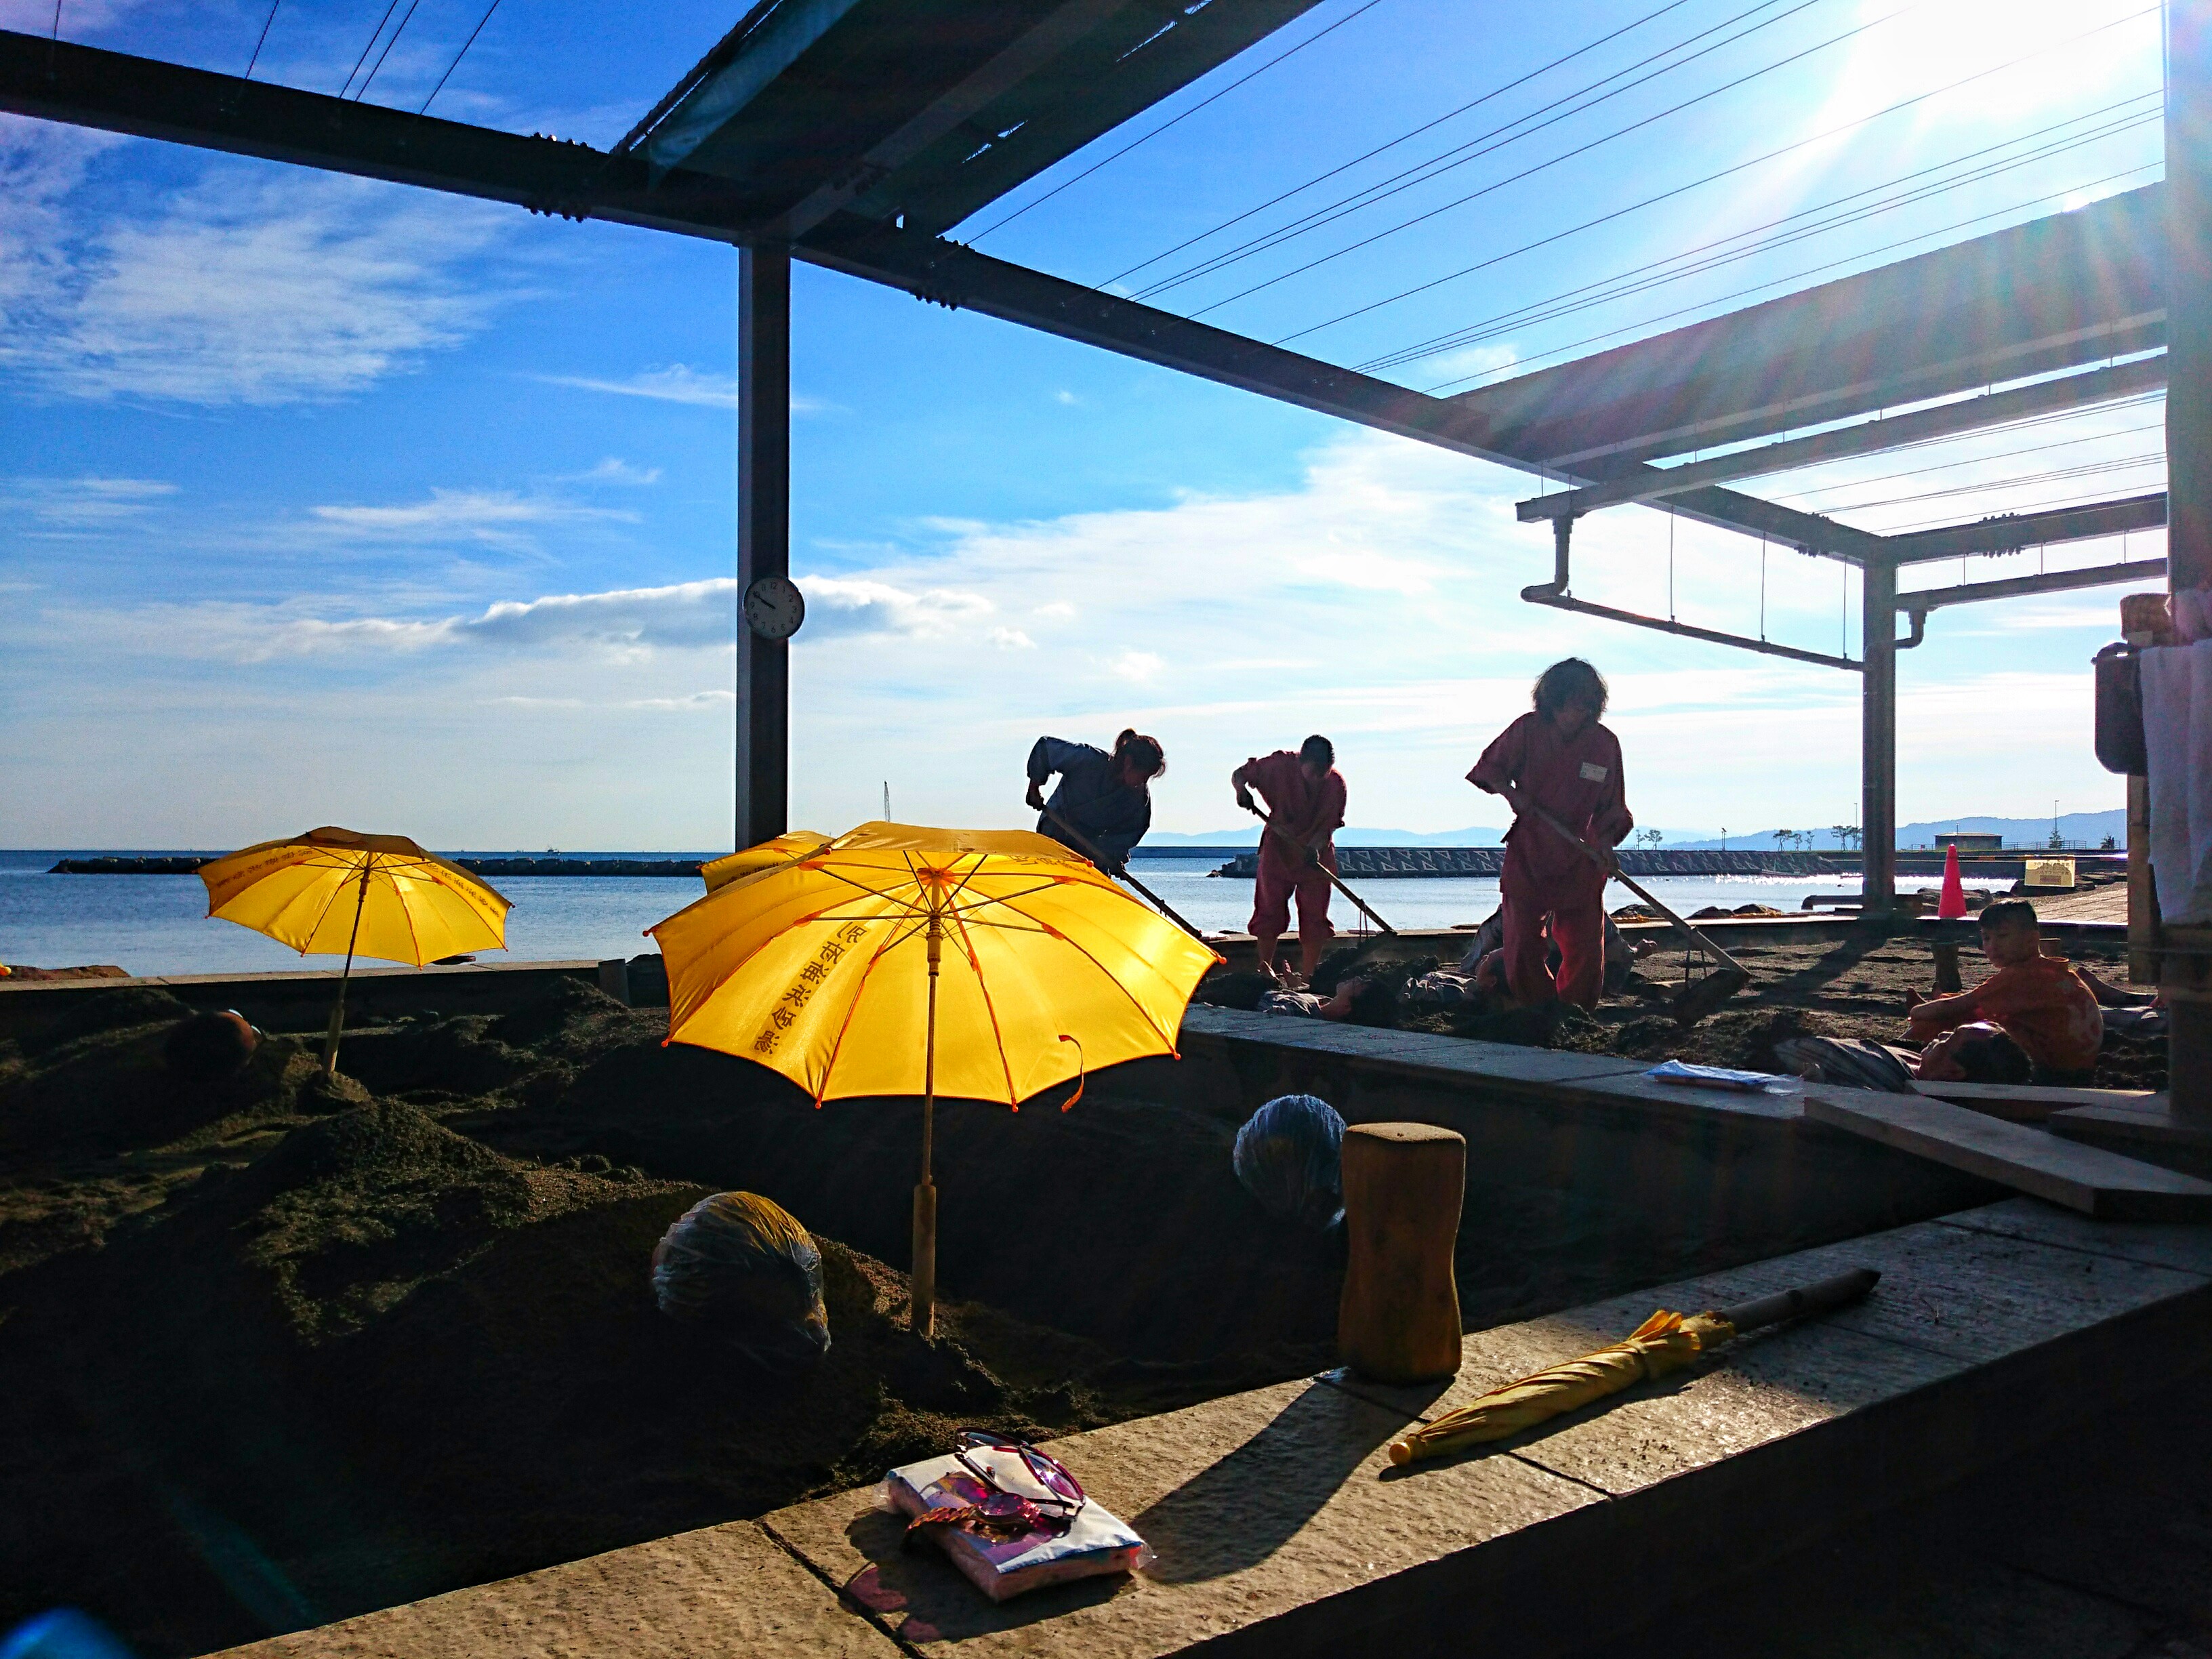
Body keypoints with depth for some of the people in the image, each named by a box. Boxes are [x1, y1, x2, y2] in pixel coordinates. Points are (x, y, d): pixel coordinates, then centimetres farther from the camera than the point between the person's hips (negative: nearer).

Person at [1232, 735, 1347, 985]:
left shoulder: (1336, 783, -16)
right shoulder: (1280, 765, -18)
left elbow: (1330, 824, -12)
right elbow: (1239, 774, -8)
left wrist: (1314, 848, -29)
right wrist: (1242, 791, -30)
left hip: (1317, 854, 1)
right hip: (1278, 849, -1)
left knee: (1315, 917, 1)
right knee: (1270, 911, 1)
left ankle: (1308, 976, 9)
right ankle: (1265, 970, 11)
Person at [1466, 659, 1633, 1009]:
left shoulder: (1606, 744, -3)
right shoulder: (1528, 730, -6)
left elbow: (1613, 808, 6)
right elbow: (1490, 767, 6)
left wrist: (1605, 843, -12)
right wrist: (1511, 793, -14)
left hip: (1580, 862, 1)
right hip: (1526, 856, -1)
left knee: (1585, 949, 3)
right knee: (1522, 945, 0)